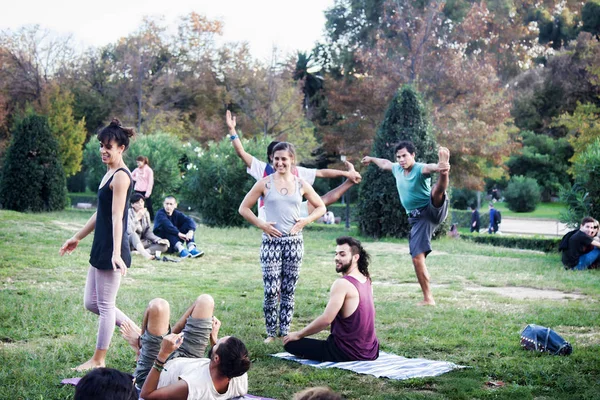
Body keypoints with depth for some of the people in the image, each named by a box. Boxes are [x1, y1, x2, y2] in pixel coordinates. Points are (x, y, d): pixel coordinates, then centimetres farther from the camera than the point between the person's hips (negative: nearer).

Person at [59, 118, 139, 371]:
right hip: (100, 248, 10)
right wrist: (77, 238, 26)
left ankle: (99, 360, 11)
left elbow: (117, 217, -23)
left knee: (105, 305, 0)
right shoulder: (109, 174, 15)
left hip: (111, 251, -10)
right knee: (91, 303, 14)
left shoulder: (120, 176, -14)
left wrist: (116, 252, -29)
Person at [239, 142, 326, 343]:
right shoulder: (265, 183, 1)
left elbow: (320, 207, 15)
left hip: (294, 241, 2)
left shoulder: (301, 185, 6)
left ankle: (285, 332, 14)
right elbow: (244, 208, 4)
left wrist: (305, 221, 0)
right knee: (271, 290, -7)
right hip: (271, 241, -2)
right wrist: (261, 224, -7)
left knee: (289, 291, 6)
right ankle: (271, 333, 5)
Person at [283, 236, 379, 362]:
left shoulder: (342, 284, -20)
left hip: (348, 353, -9)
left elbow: (326, 320, -22)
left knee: (290, 343, -6)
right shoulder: (366, 280, 5)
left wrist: (298, 334, -13)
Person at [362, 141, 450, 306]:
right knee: (417, 258, -2)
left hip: (433, 211, -6)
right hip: (417, 218, 6)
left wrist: (440, 167, -63)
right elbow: (385, 163, 36)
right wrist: (371, 159, 55)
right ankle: (428, 298, 3)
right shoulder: (397, 169, 11)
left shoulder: (420, 169, -13)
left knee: (437, 192, -38)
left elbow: (430, 167, -39)